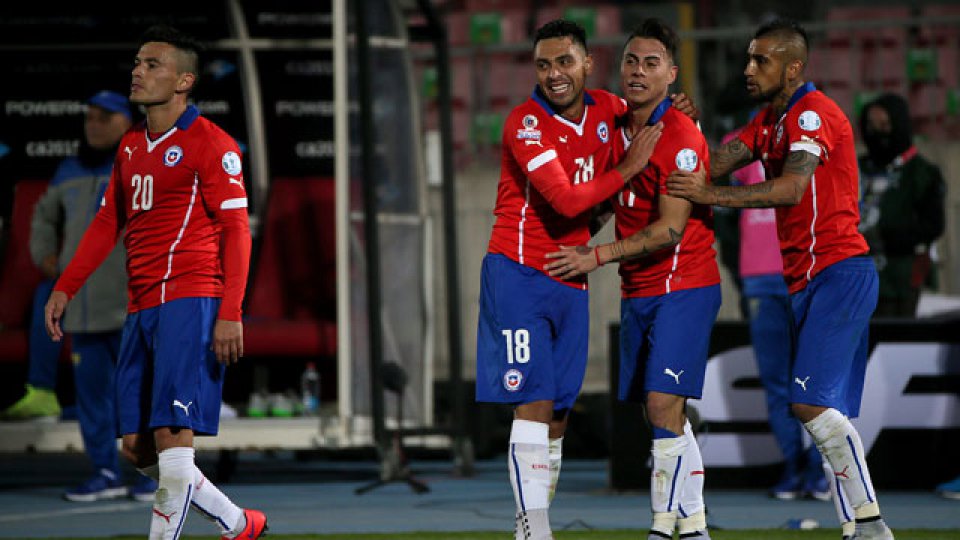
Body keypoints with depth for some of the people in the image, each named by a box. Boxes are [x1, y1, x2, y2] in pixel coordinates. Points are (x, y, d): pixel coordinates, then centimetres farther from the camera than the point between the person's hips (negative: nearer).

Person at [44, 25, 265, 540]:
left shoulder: (209, 143, -5)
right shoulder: (131, 145, 18)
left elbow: (237, 229, -10)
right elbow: (108, 223, 25)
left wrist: (230, 314, -18)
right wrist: (65, 289, 17)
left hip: (190, 301, -8)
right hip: (141, 306, 8)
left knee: (171, 433, -15)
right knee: (138, 446, 4)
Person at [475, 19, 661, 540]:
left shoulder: (606, 110, 6)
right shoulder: (527, 123, -14)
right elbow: (567, 200, -22)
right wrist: (627, 169, -11)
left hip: (571, 281, 7)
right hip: (519, 275, -6)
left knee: (557, 417, 8)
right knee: (534, 405, -13)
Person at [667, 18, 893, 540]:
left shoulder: (812, 113, -12)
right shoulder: (769, 119, 18)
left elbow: (791, 188, -26)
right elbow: (716, 163, 9)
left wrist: (711, 195, -28)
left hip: (837, 274, -10)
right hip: (809, 278, 10)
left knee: (811, 402, -18)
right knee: (828, 412, 6)